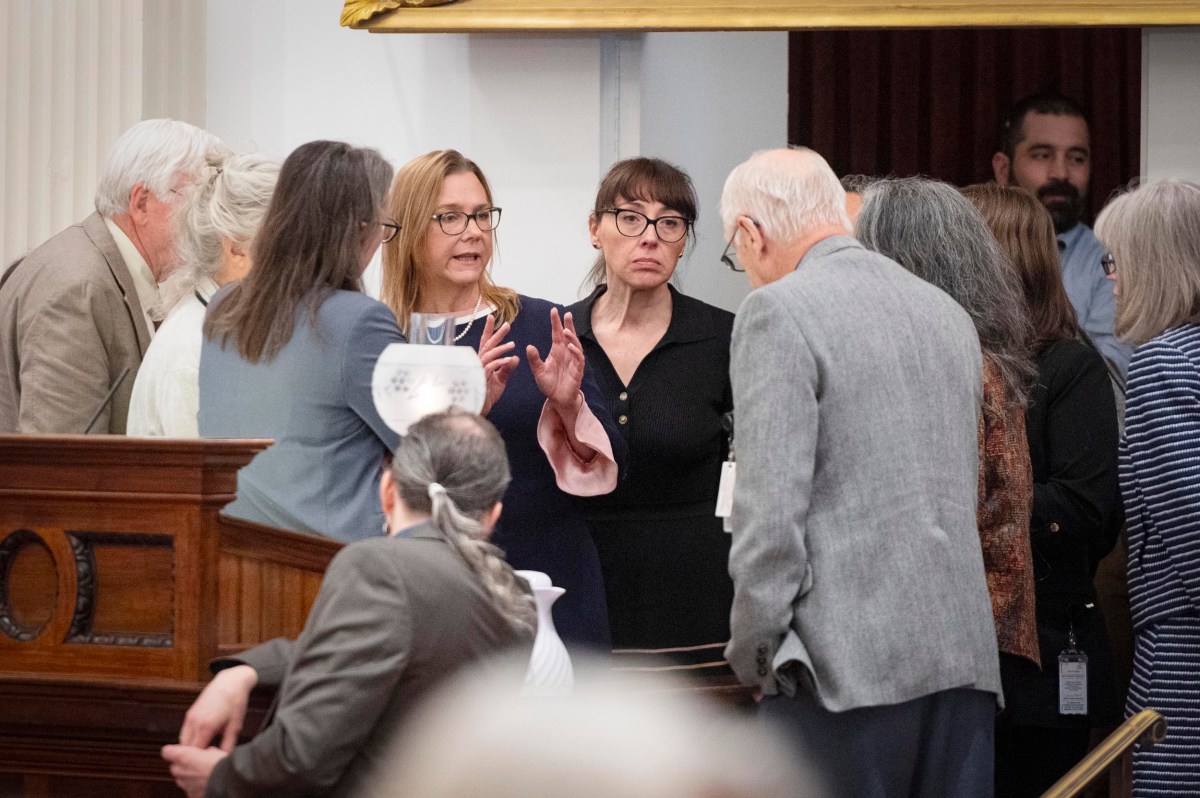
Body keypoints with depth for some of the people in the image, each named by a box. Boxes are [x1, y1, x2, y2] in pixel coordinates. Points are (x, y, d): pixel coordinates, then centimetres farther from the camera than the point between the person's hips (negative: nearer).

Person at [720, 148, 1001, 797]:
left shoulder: (779, 312, -6)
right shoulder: (948, 313, 16)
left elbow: (771, 505, -13)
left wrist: (754, 652, -4)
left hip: (844, 668, -7)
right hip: (965, 661, 7)